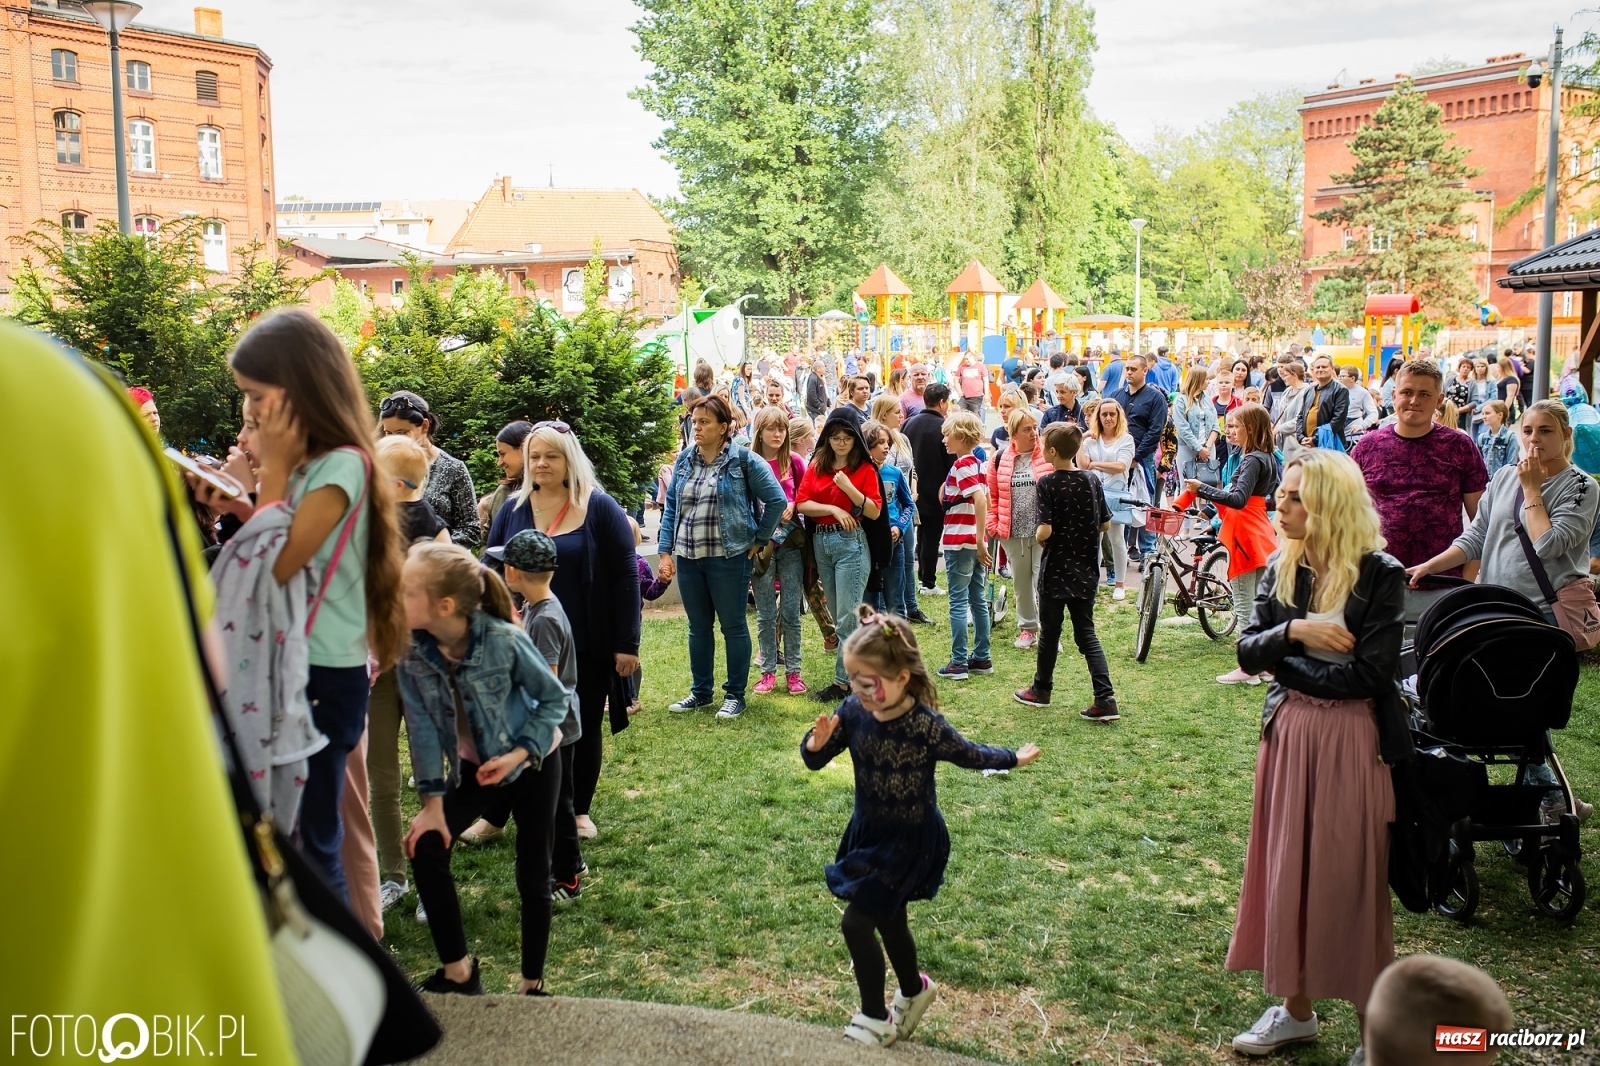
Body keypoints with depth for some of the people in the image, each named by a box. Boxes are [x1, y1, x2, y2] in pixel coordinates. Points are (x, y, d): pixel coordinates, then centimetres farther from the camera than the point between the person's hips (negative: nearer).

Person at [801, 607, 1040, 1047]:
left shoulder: (926, 726, -26)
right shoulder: (853, 712, -14)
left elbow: (969, 755, -7)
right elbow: (815, 761, -6)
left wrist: (1013, 758, 5)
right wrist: (816, 743, -28)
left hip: (910, 841, -5)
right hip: (868, 832, 5)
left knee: (856, 923, -7)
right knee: (889, 919, 22)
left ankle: (875, 1019, 13)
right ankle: (914, 990, 48)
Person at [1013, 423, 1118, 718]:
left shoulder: (1048, 483, -15)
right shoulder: (1092, 480, -1)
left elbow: (1045, 531, -21)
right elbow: (1105, 525, 5)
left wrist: (1038, 535, 0)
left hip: (1056, 570, -4)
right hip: (1086, 571, 4)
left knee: (1050, 633, 12)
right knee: (1086, 634, 8)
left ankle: (1041, 690, 28)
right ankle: (1105, 699, -3)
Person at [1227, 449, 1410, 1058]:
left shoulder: (1379, 574, -12)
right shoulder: (1281, 570, 4)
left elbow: (1371, 674, -17)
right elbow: (1248, 652, 0)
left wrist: (1287, 662, -8)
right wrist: (1292, 631, -19)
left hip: (1351, 741, -5)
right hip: (1288, 735, 5)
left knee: (1350, 880, 3)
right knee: (1287, 871, 12)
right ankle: (1296, 1009, 28)